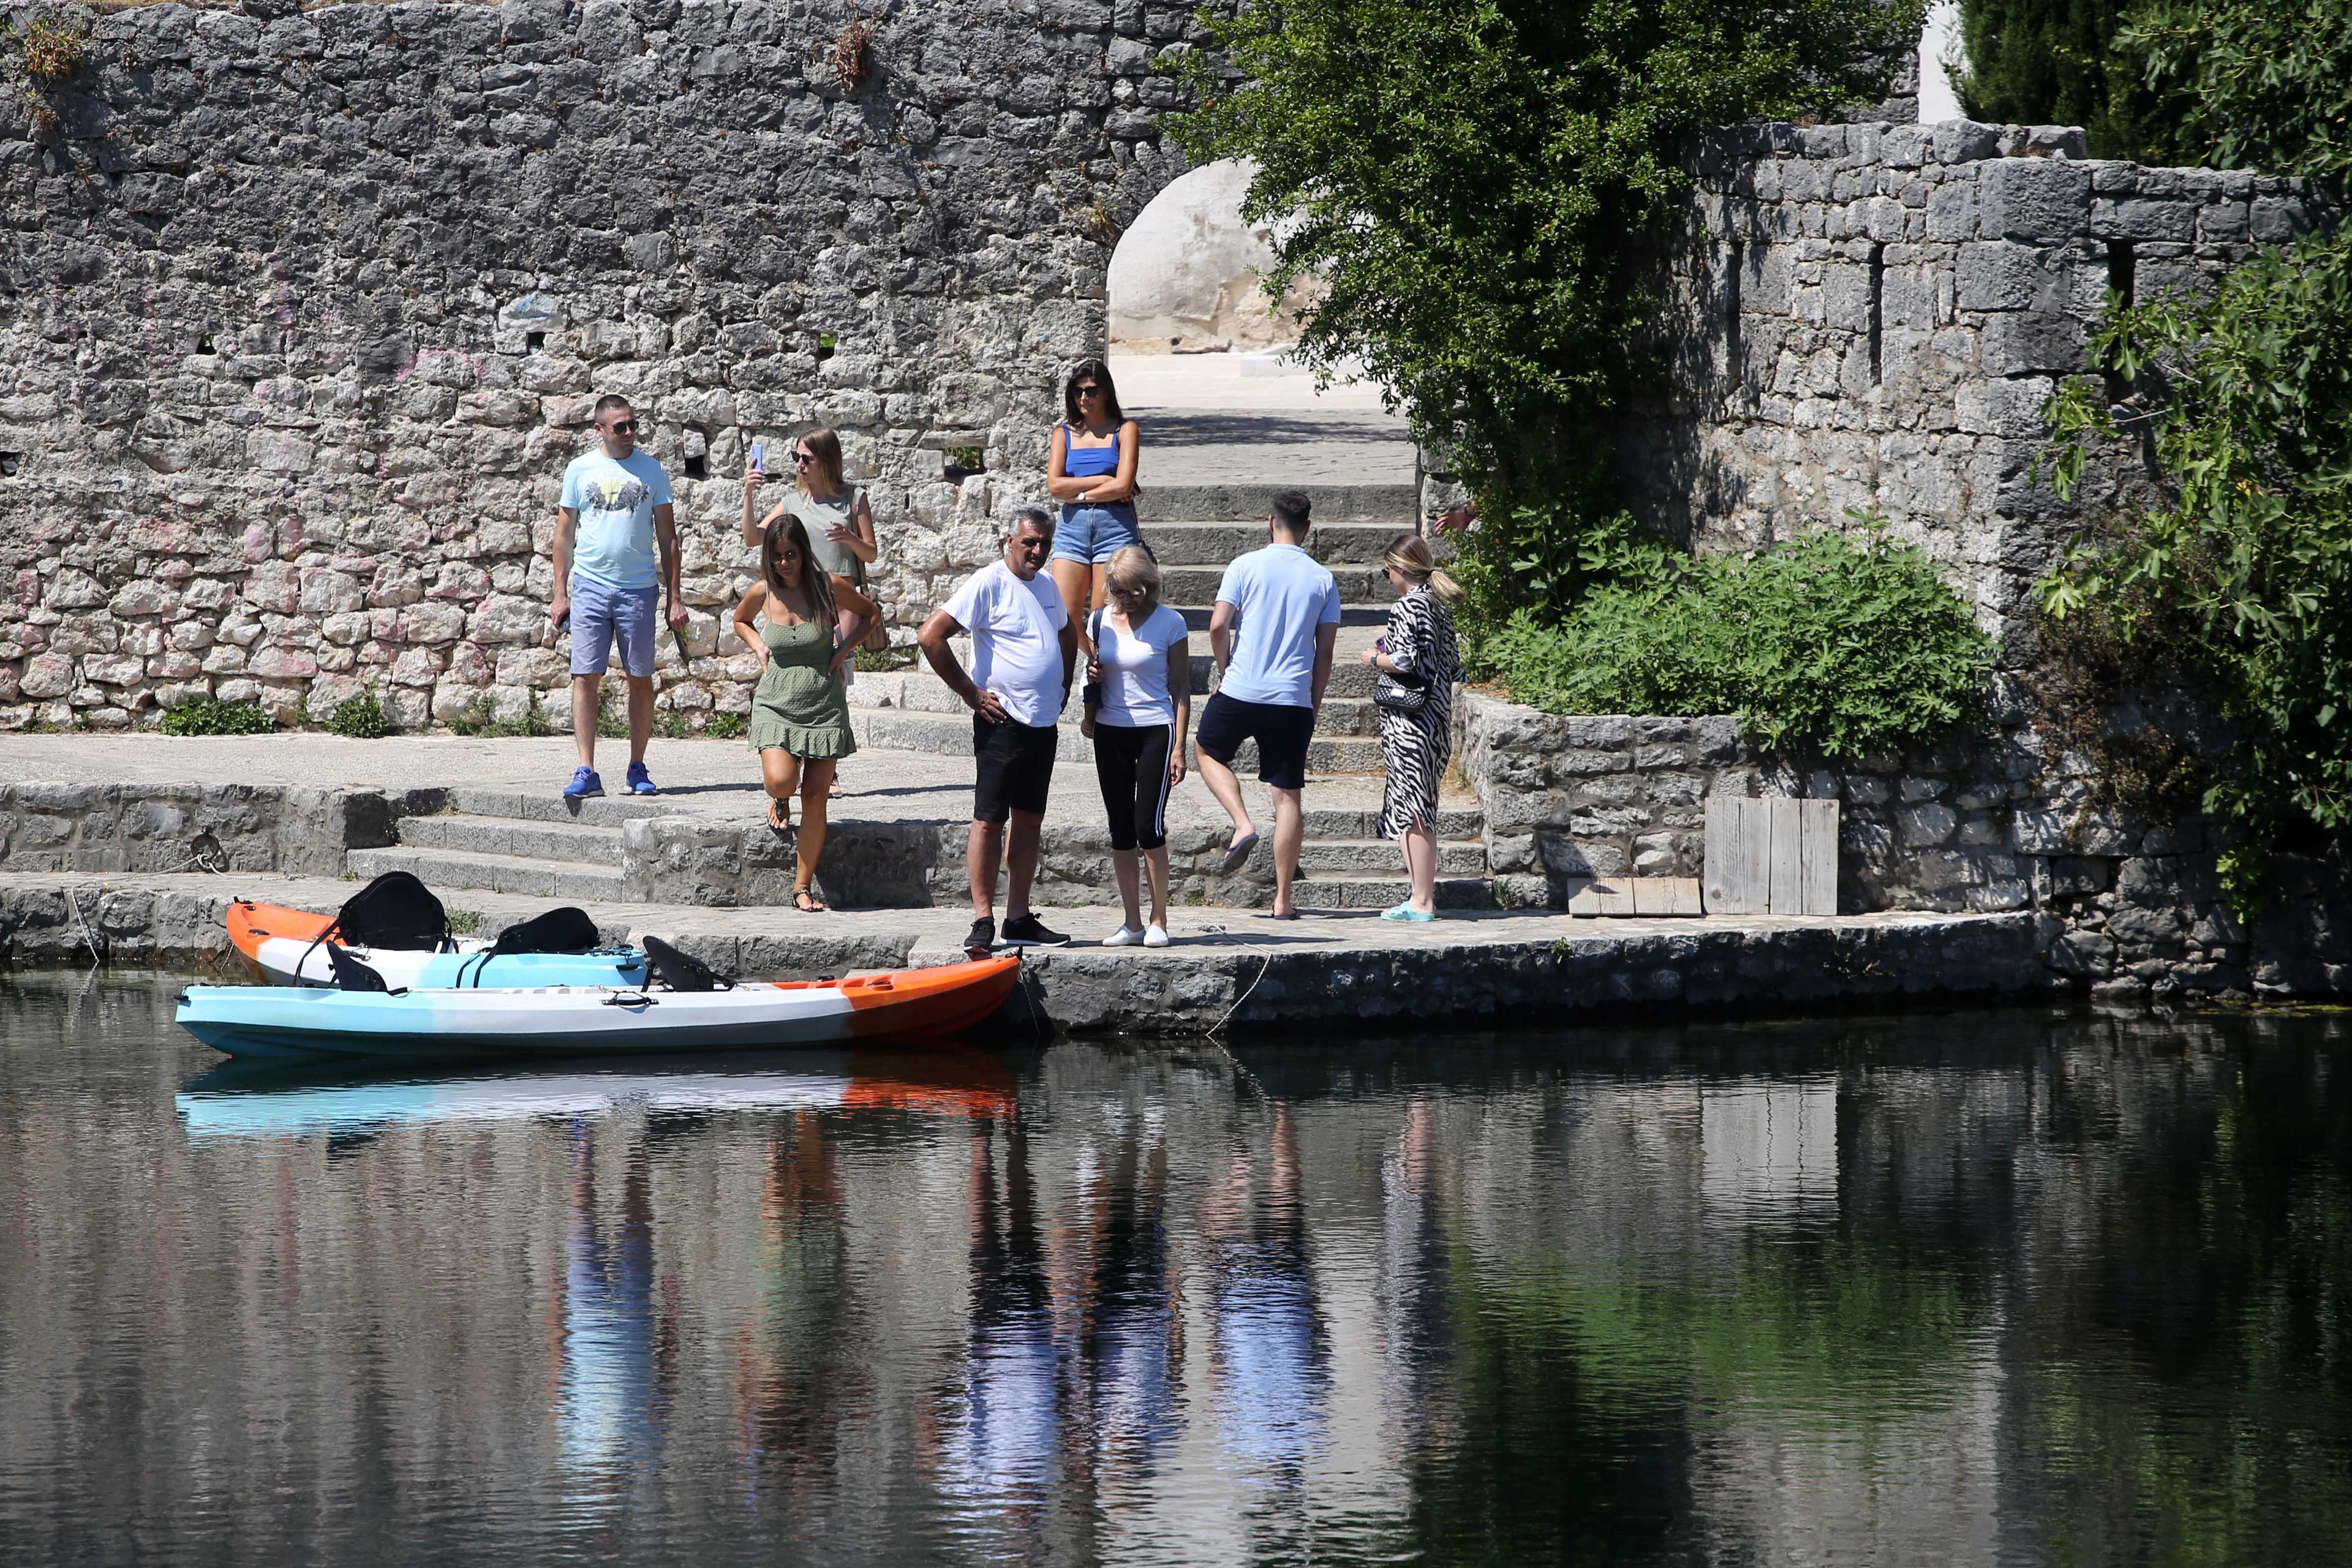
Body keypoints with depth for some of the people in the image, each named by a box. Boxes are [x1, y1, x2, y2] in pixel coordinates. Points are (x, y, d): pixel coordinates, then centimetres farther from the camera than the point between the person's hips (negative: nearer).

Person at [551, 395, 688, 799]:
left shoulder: (651, 470, 6)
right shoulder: (580, 470, 6)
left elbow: (667, 536, 8)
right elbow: (565, 534, 10)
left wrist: (675, 597, 3)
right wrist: (560, 594, 5)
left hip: (639, 587, 0)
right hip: (590, 586, 0)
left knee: (641, 679, 3)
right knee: (586, 677, -6)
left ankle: (638, 769, 12)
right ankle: (587, 773, -7)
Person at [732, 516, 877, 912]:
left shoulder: (828, 587, -5)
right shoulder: (762, 593, -1)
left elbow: (870, 612, 13)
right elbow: (740, 621, 21)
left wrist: (845, 649, 1)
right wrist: (759, 648, 3)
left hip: (823, 707, 0)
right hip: (776, 704, 0)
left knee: (815, 798, -2)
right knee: (781, 781, -22)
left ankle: (803, 886, 9)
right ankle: (779, 800, 17)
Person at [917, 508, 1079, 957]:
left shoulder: (1047, 586, 13)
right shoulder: (988, 584, -10)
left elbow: (1067, 634, 34)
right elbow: (930, 636, -17)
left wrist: (1063, 686, 19)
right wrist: (971, 693, -14)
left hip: (1043, 724, 7)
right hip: (1001, 722, -7)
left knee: (1029, 820, 10)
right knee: (989, 820, -4)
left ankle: (1019, 920, 14)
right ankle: (983, 923, -4)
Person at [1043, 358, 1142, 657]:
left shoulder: (1125, 430, 5)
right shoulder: (1064, 433, 13)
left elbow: (1122, 486, -7)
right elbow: (1054, 486, 0)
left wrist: (1080, 495, -2)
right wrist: (1101, 481, -6)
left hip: (1114, 528, -3)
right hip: (1072, 529, 3)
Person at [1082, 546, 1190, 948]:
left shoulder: (1169, 623, -6)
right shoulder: (1101, 620, 6)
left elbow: (1181, 687, -3)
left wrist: (1179, 747, -8)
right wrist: (1092, 678, -5)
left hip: (1155, 730, -5)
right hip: (1111, 732, 5)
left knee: (1148, 826, -11)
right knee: (1121, 829, 4)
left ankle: (1159, 921, -2)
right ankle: (1132, 923, 10)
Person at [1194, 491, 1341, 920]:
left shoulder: (1246, 566, -2)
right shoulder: (1323, 579, 5)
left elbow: (1218, 626, -8)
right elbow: (1325, 651, 6)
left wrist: (1225, 670, 9)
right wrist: (1314, 706, 14)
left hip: (1241, 692, -2)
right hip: (1293, 699, 2)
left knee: (1211, 753, 25)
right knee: (1288, 795, 5)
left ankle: (1243, 823, 1)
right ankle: (1283, 899, 6)